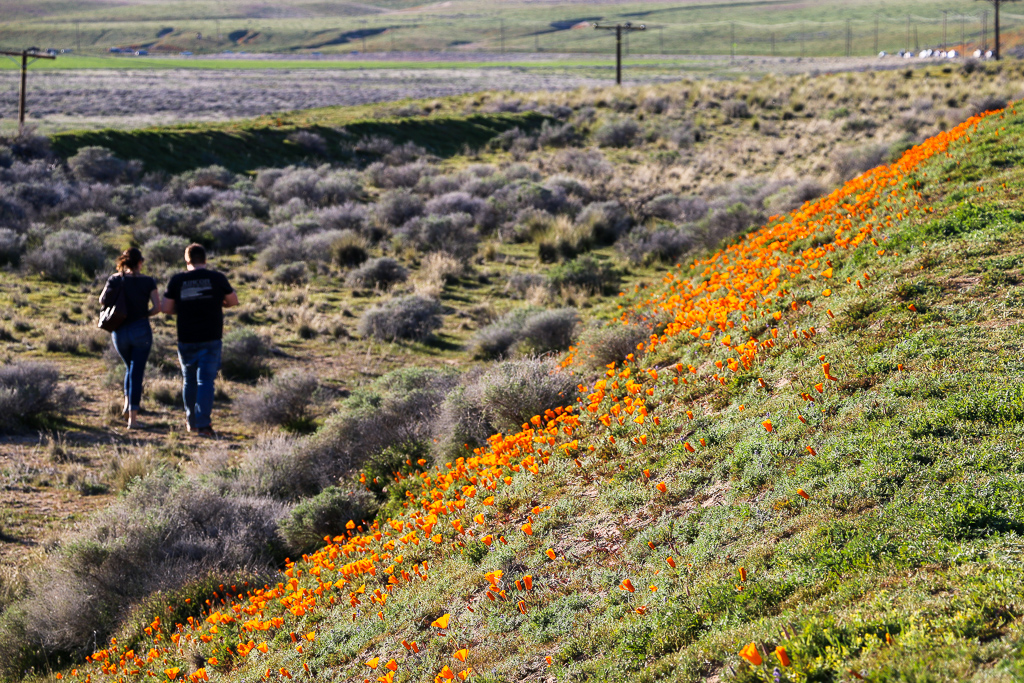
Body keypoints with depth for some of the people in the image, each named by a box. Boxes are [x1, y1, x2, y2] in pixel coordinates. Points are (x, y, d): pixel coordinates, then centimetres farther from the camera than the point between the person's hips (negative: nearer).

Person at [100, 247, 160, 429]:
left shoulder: (115, 279, -1)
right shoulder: (148, 281, -4)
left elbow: (102, 301, 0)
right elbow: (157, 307, -8)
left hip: (119, 331, 2)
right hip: (141, 330, -2)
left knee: (130, 368, 26)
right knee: (137, 372, 1)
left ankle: (128, 402, 13)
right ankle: (133, 416, -5)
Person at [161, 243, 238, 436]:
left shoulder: (177, 281, -2)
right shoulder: (217, 278, -3)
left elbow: (166, 308, 0)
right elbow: (233, 301, 8)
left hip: (186, 339, 1)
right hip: (211, 339, -1)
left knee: (189, 380, 17)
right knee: (206, 381, -2)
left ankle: (191, 422, 25)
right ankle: (203, 424, -11)